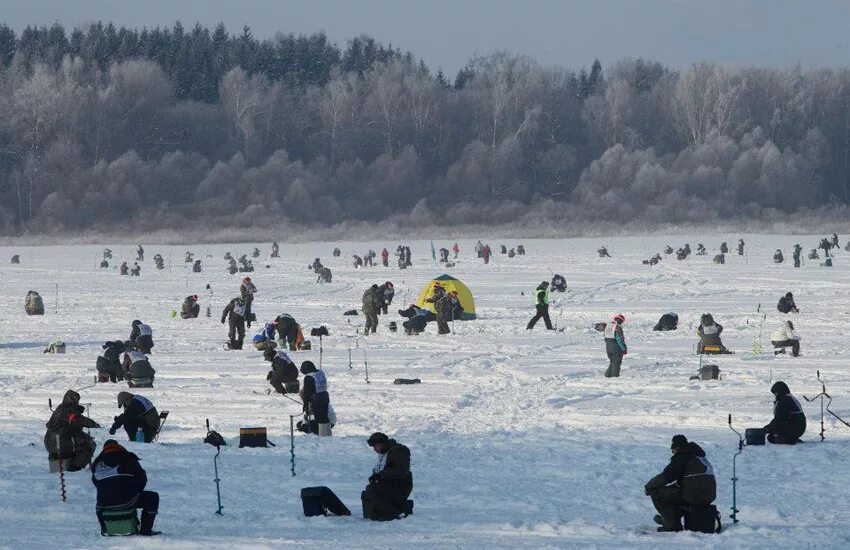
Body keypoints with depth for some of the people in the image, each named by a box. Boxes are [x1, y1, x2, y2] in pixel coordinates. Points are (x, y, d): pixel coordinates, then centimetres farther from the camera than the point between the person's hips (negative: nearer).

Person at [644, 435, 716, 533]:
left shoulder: (682, 458, -8)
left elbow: (665, 476, -10)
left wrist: (648, 487, 4)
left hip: (694, 497, -9)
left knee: (656, 492, -2)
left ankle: (673, 524, 0)